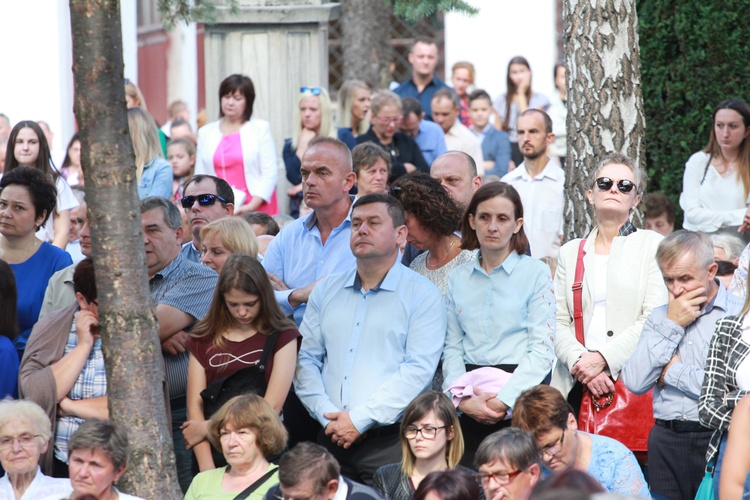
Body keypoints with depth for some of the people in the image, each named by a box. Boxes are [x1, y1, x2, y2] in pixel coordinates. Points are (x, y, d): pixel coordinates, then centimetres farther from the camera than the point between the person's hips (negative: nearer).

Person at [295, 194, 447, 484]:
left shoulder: (422, 294, 0)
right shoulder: (326, 291, 15)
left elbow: (418, 370, -10)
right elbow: (306, 359, 10)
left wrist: (360, 419, -14)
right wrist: (328, 416, -6)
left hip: (391, 440, -4)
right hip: (331, 438, 4)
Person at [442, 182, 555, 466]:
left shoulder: (535, 273, 1)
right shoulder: (458, 278, 13)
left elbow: (542, 351, -6)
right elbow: (452, 348, 11)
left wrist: (502, 400, -14)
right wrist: (463, 398, -7)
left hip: (519, 401, -3)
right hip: (469, 409, 3)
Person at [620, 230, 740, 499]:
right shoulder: (659, 317, 15)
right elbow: (635, 381, 3)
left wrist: (672, 371, -3)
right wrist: (672, 325, -1)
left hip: (718, 438, -5)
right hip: (666, 441, 5)